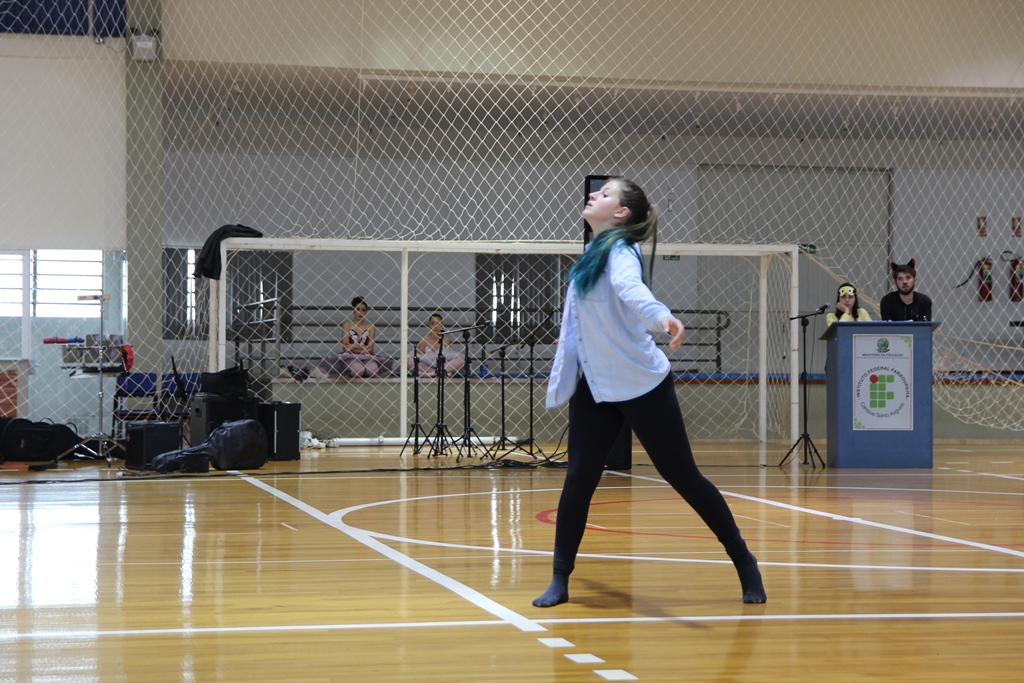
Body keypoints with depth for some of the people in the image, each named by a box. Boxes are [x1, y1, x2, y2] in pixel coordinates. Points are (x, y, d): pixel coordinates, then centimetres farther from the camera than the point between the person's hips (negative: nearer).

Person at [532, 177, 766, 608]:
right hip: (595, 390, 7)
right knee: (578, 479, -4)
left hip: (643, 386, -6)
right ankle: (559, 580, 4)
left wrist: (661, 316, -57)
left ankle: (744, 563, 16)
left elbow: (631, 289, -38)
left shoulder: (620, 252, -16)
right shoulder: (591, 255, 9)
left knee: (683, 476, 0)